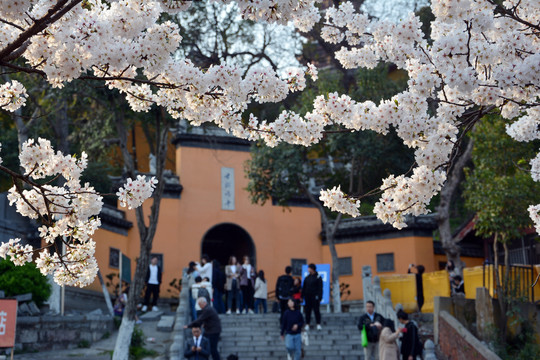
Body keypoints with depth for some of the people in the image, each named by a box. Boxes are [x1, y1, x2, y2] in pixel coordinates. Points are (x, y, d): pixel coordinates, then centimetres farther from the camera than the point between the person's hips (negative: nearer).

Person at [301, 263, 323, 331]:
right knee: (307, 311, 4)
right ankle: (307, 324, 9)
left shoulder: (318, 277, -2)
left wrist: (319, 297, -13)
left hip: (315, 297, -4)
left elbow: (320, 288, -5)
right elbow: (304, 287, 14)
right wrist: (302, 296, 8)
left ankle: (318, 324, 4)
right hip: (307, 297, 4)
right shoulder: (307, 278, 11)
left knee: (316, 310, -2)